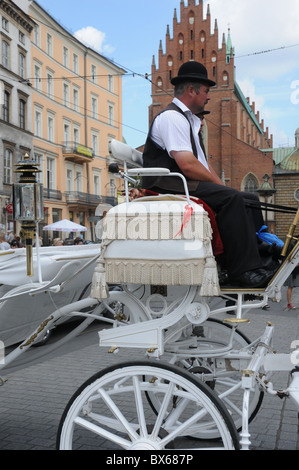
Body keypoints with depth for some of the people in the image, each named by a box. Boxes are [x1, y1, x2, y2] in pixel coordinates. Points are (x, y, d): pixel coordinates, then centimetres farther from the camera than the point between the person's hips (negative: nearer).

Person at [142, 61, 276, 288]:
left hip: (186, 184, 10)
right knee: (232, 198, -28)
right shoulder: (172, 117, -10)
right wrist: (219, 185, -11)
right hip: (169, 187, -10)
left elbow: (203, 162, 21)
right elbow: (187, 165, -22)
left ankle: (258, 263, -9)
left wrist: (222, 185, 5)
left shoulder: (190, 120, 24)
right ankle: (241, 272, -26)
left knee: (250, 199, 2)